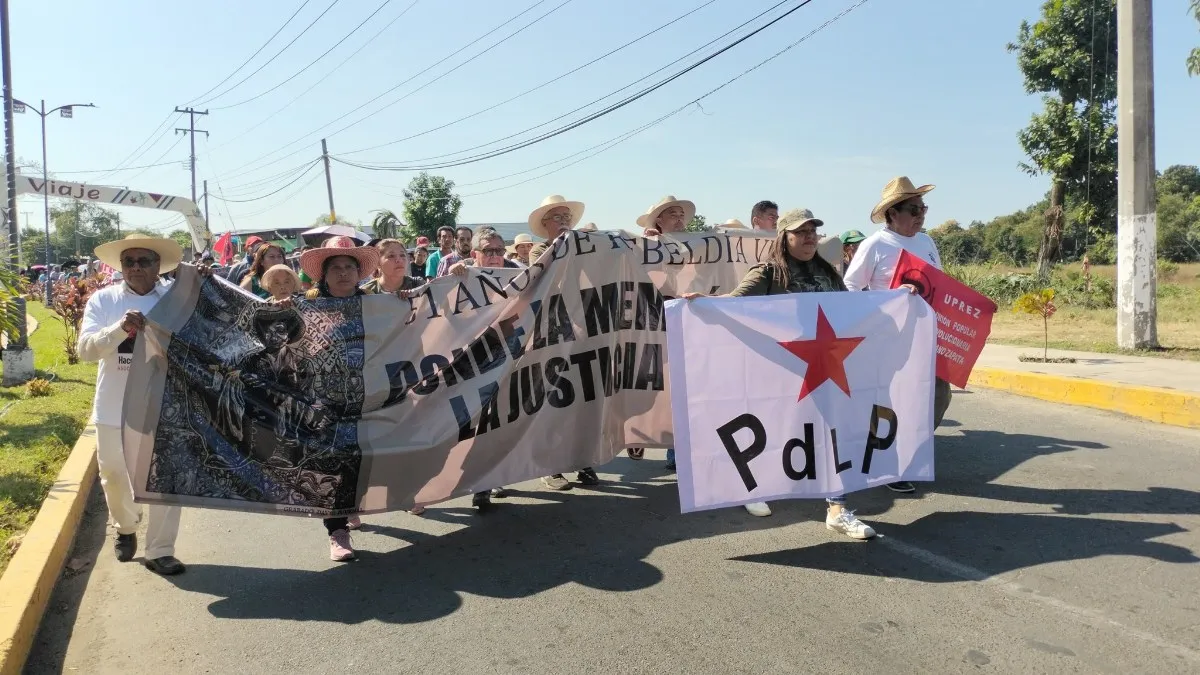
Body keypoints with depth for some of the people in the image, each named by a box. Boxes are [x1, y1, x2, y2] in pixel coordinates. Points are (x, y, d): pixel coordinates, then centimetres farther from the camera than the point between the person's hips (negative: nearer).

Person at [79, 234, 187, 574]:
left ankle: (159, 551, 12)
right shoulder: (103, 300, -1)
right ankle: (125, 528, 43)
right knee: (113, 474, 15)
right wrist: (120, 328, -28)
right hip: (114, 405, 2)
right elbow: (85, 348, -10)